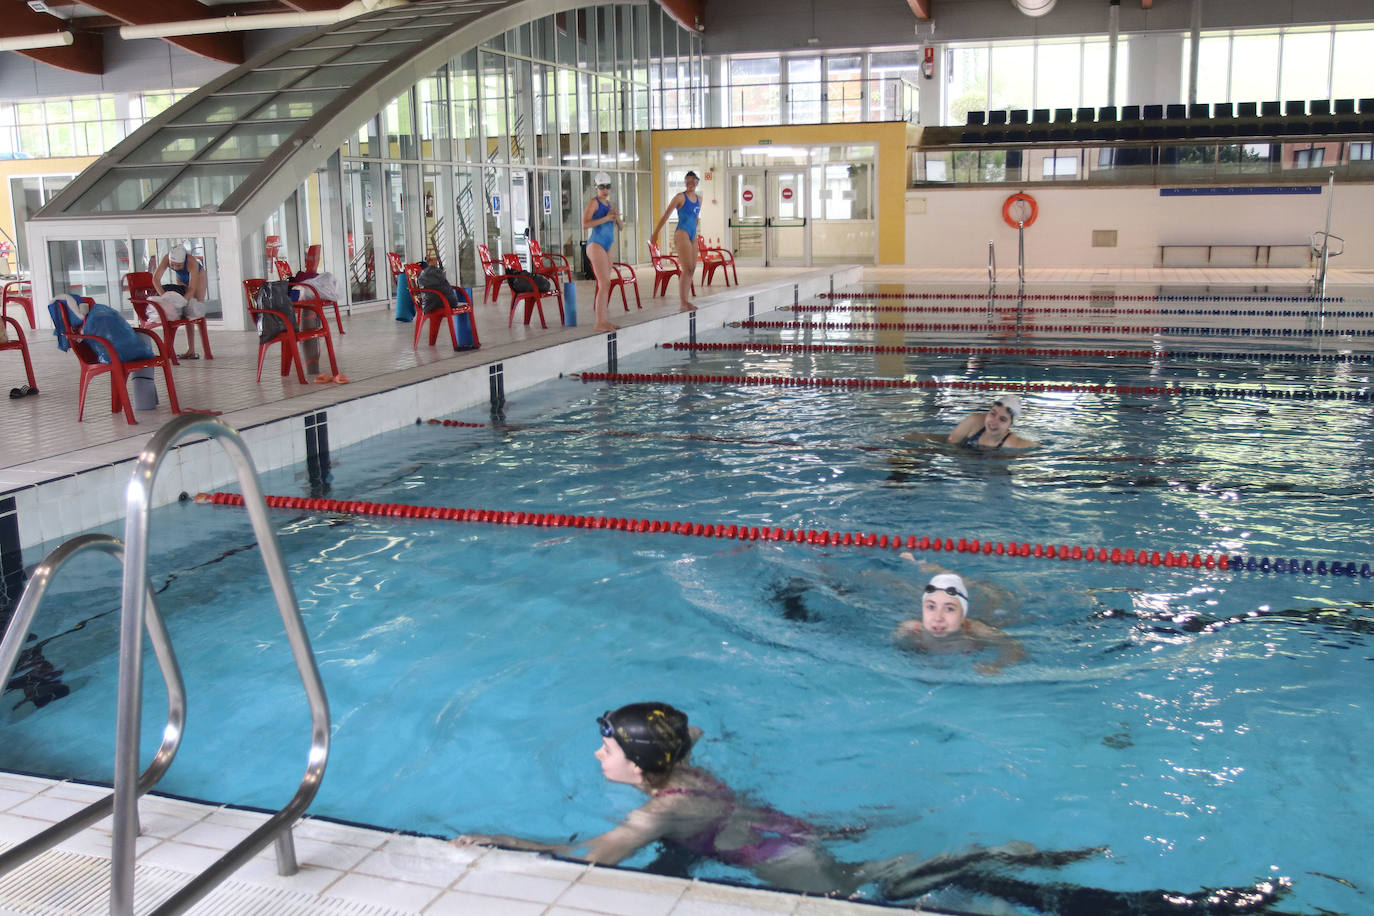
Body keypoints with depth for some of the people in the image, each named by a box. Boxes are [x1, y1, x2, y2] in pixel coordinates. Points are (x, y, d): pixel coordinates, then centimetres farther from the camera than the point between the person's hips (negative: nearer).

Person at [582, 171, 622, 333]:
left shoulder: (608, 203, 17)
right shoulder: (594, 202, -6)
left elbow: (621, 227, 18)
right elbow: (585, 224, -19)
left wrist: (617, 217, -3)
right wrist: (605, 218, -21)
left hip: (606, 247, 9)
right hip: (596, 245, -9)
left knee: (605, 285, 9)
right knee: (604, 284, -14)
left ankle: (605, 321, 13)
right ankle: (600, 323, -15)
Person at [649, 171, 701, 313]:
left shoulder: (699, 199, 14)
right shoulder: (680, 197, -6)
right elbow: (666, 215, -6)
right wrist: (655, 233, -8)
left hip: (693, 236, 8)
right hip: (682, 234, -8)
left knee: (692, 269, 6)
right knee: (687, 269, -13)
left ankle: (685, 301, 12)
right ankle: (683, 303, -13)